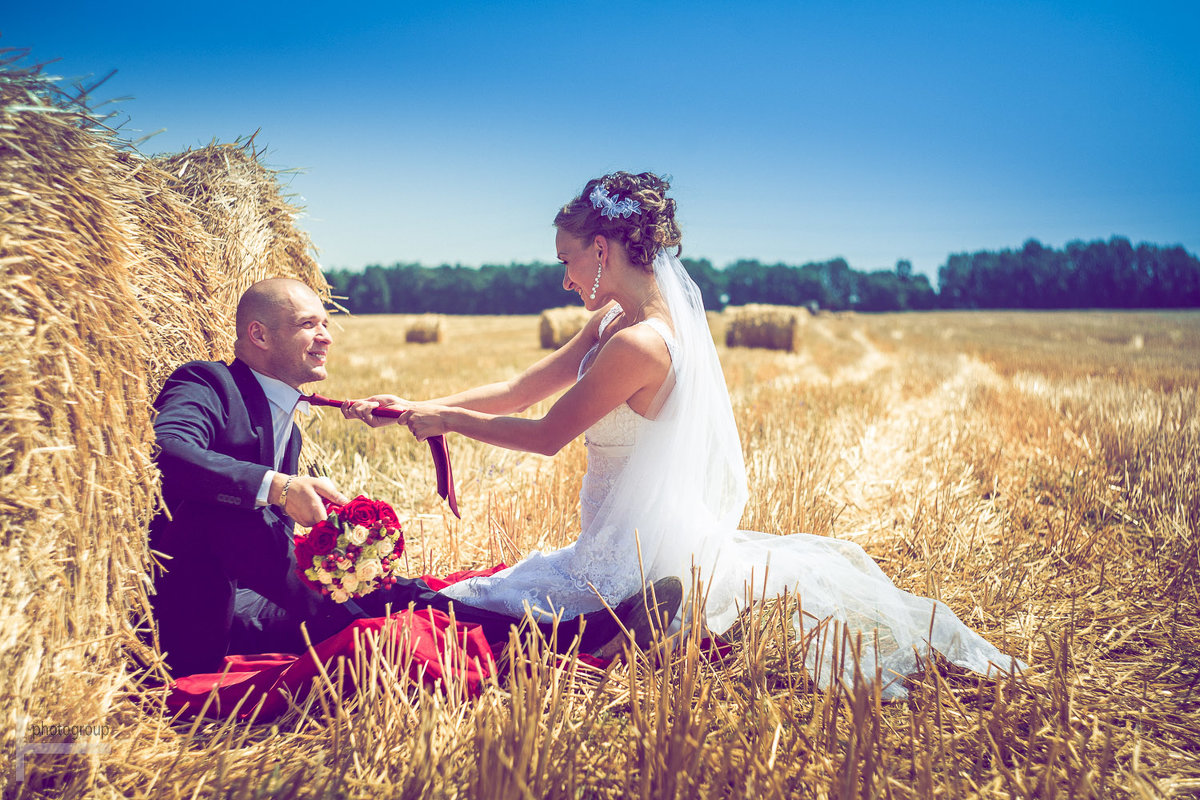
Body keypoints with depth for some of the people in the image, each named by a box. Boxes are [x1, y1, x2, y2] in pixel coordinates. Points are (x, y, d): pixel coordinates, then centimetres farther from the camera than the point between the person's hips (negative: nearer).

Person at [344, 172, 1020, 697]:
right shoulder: (611, 323, 6)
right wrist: (417, 407, 7)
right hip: (664, 541, 9)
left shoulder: (638, 343, -24)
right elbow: (519, 391, 10)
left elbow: (546, 435, -15)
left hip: (631, 562, -9)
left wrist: (447, 419, -1)